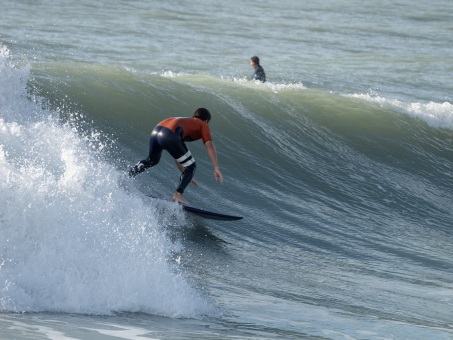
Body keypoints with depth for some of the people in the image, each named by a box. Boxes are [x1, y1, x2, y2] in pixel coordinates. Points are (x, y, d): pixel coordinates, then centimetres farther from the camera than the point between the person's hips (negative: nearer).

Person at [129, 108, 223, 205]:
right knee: (191, 167, 5)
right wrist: (216, 168, -2)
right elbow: (209, 145, 4)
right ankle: (178, 194, -7)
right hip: (169, 135, -8)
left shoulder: (186, 122, 40)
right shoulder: (203, 125, 23)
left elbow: (177, 155, 42)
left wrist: (185, 174, 45)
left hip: (156, 131, 8)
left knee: (152, 160, 36)